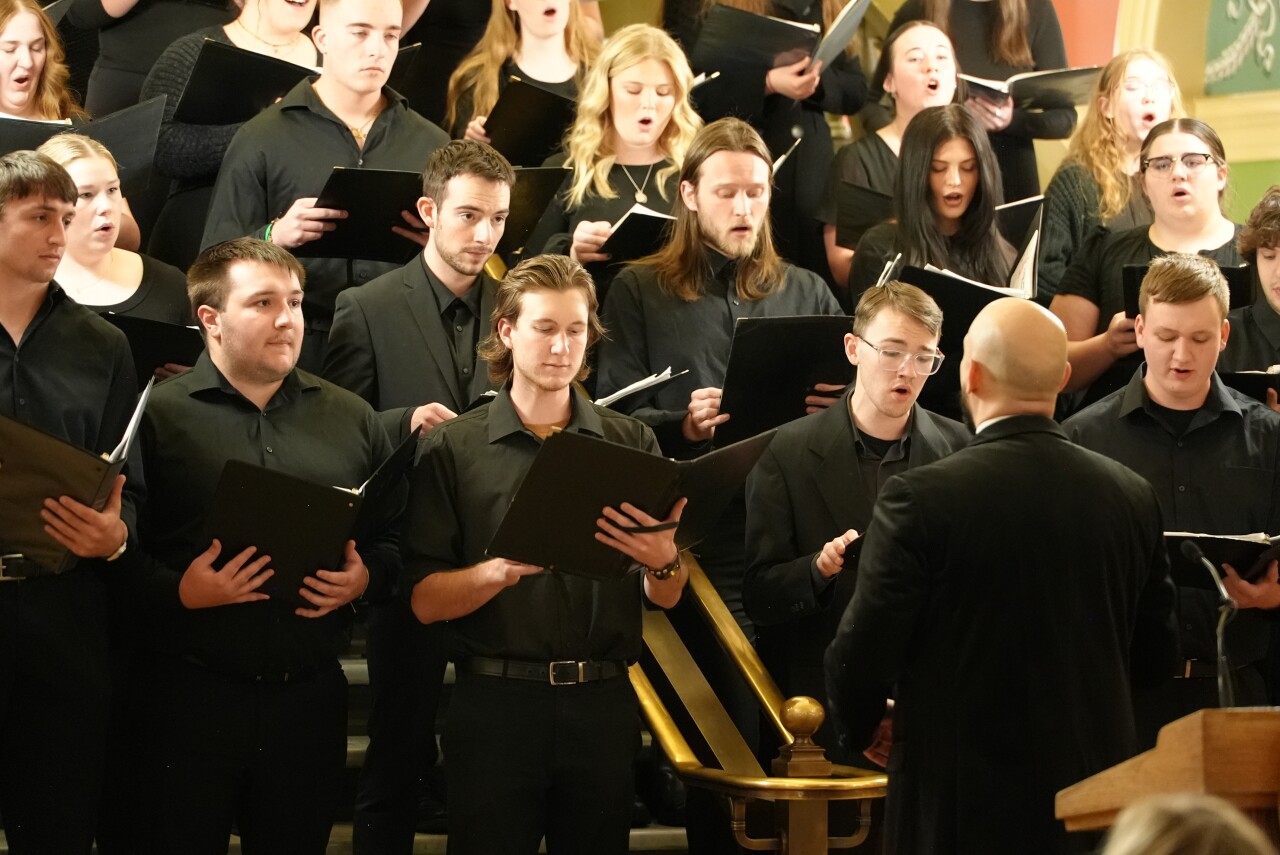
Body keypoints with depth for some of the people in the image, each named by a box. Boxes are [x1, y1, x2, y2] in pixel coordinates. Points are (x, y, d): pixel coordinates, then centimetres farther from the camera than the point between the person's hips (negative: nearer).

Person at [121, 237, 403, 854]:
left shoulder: (350, 419, 13)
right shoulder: (158, 415, -2)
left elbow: (396, 537, 17)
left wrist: (366, 576, -3)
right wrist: (179, 590, -21)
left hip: (310, 699, 4)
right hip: (189, 700, -4)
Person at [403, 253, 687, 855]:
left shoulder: (631, 443, 8)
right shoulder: (453, 449, 1)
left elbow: (666, 599, 8)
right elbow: (425, 600, -5)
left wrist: (663, 561, -14)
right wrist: (503, 569, -23)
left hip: (604, 702, 2)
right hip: (496, 700, -2)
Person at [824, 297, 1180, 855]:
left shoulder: (920, 498, -15)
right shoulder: (1132, 498, -1)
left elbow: (862, 656, -12)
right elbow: (1156, 658, 8)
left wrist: (859, 725, 9)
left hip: (960, 798, -4)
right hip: (1094, 799, 4)